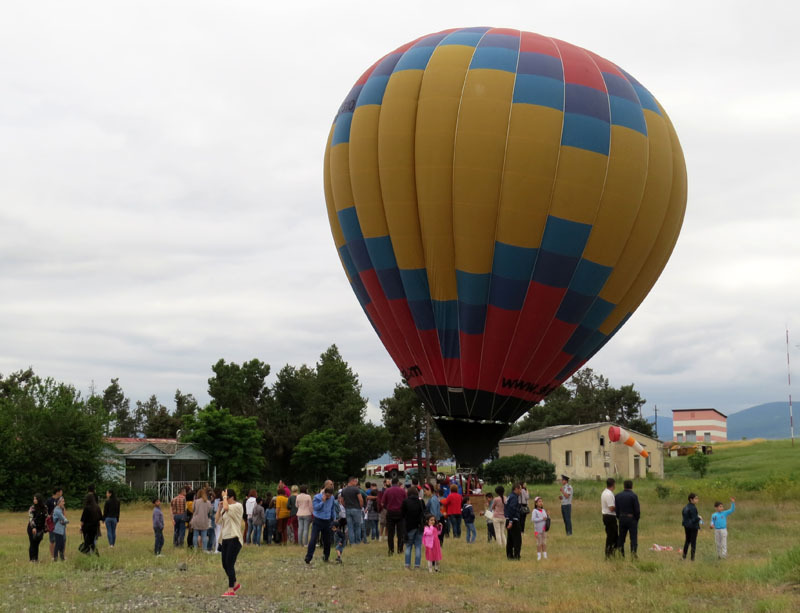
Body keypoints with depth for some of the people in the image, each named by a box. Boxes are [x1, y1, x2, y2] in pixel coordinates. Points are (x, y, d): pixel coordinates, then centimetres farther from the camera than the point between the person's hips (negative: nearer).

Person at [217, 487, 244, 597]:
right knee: (225, 564, 12)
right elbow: (218, 521, 10)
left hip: (234, 539, -8)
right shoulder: (225, 509, 15)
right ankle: (235, 583, 31)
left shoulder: (238, 506, -10)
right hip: (225, 538, 8)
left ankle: (231, 590, -5)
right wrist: (219, 508, 1)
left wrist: (224, 497, -15)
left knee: (229, 564, -9)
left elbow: (227, 508, -30)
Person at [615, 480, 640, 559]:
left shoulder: (618, 496, 3)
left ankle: (621, 553, 11)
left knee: (621, 537, 12)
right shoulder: (633, 495, -11)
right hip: (632, 519, -4)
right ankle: (633, 553, -11)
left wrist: (619, 518, 13)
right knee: (634, 538, 0)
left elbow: (616, 509, 4)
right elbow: (637, 510, -12)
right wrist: (637, 519, 2)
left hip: (622, 519, 4)